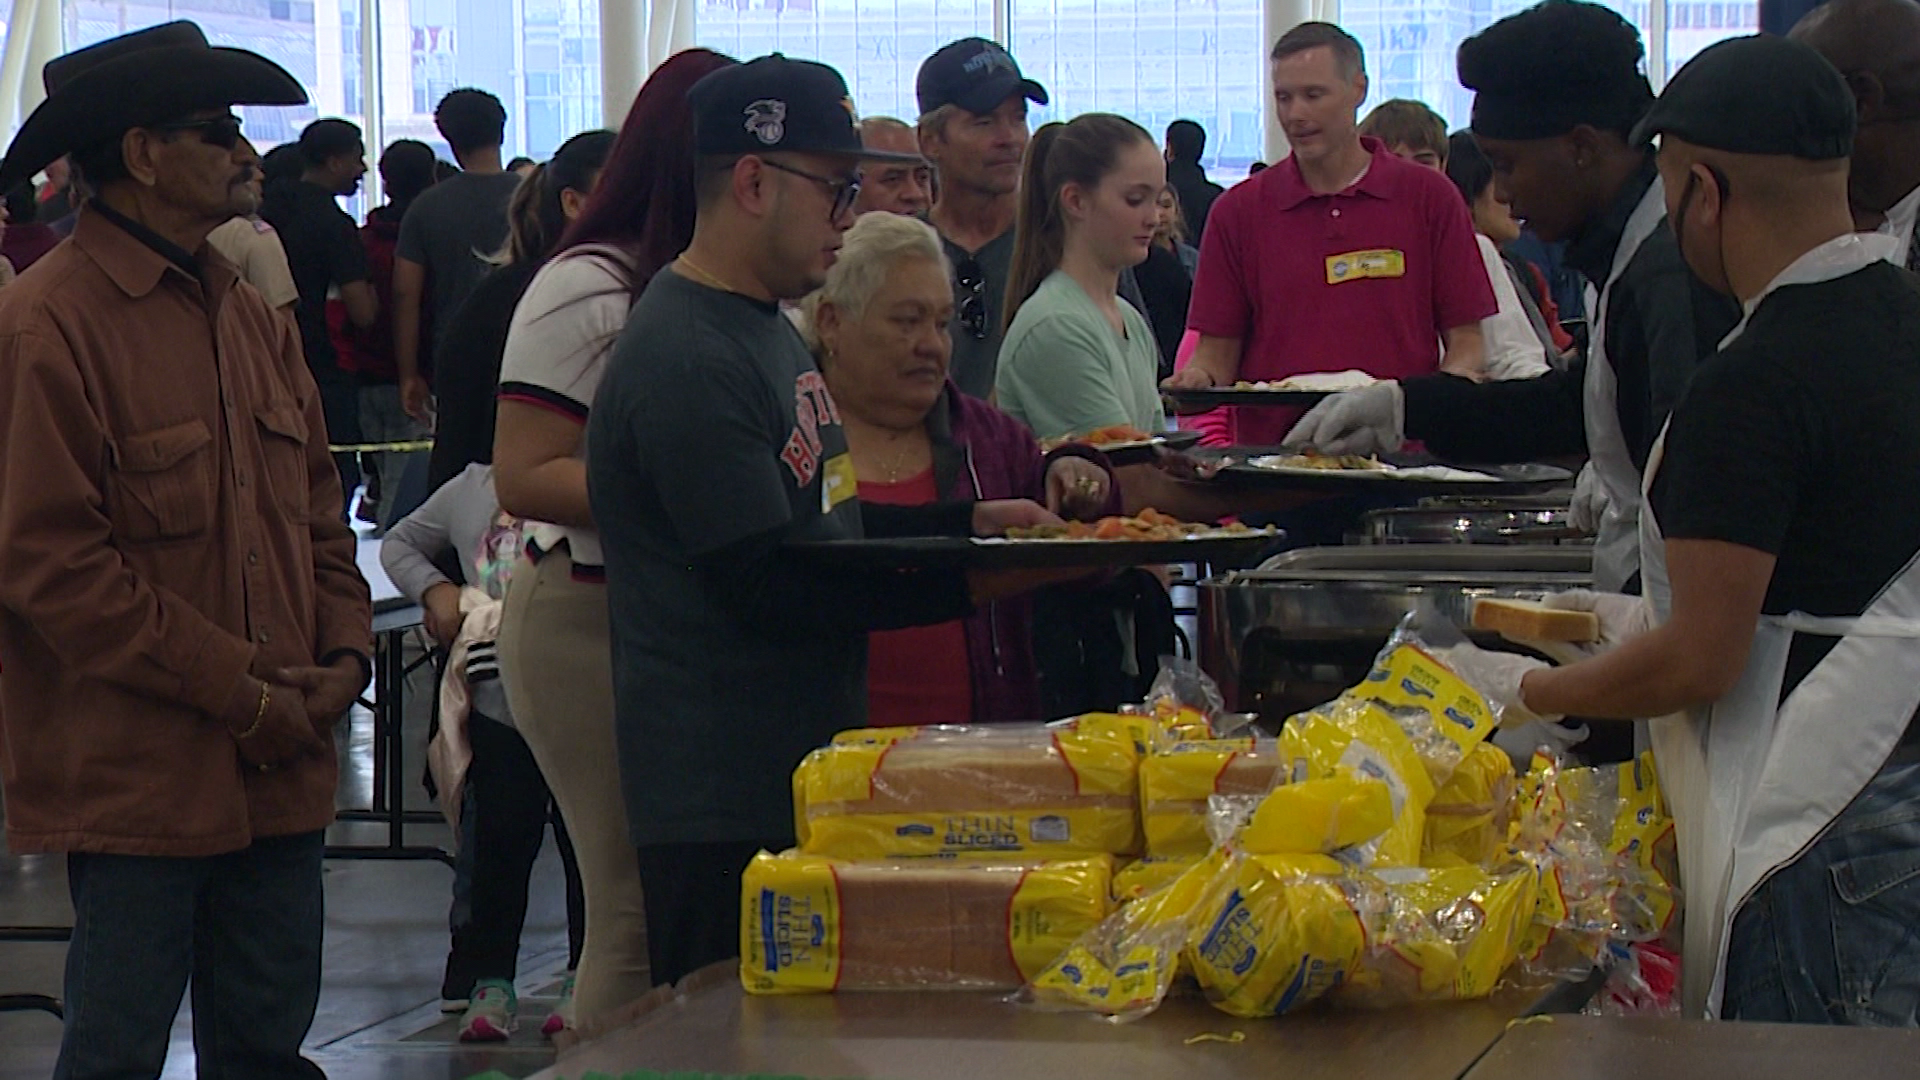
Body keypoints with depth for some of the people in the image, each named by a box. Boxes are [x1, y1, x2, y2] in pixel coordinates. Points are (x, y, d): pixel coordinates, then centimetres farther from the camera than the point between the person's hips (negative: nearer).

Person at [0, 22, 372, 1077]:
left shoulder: (251, 319, 14)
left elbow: (316, 510, 21)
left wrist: (342, 653, 2)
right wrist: (240, 693, -13)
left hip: (278, 773, 7)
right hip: (133, 780, -7)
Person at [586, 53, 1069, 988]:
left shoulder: (768, 331, 17)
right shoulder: (684, 364, -18)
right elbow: (770, 586, -23)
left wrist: (969, 521, 12)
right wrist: (967, 584, -24)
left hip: (803, 769, 10)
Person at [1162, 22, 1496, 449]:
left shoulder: (1428, 197, 9)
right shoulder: (1239, 210, 11)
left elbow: (1467, 342, 10)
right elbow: (1218, 347, 13)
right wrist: (1198, 378, -8)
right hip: (1270, 455, 1)